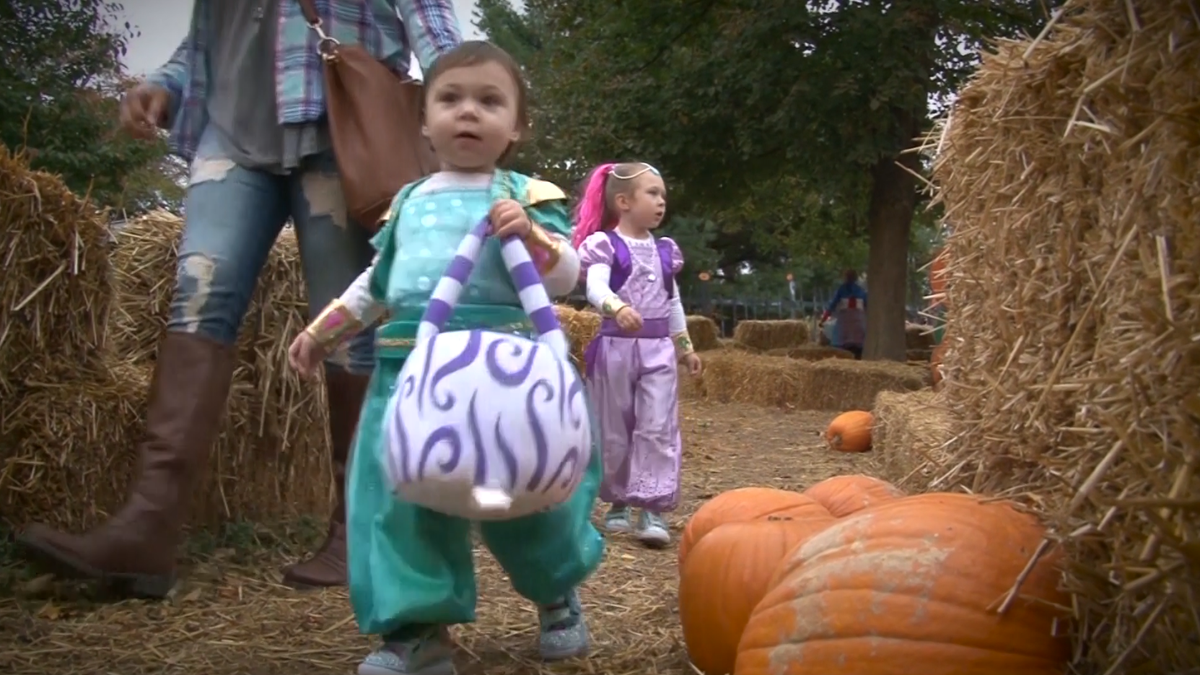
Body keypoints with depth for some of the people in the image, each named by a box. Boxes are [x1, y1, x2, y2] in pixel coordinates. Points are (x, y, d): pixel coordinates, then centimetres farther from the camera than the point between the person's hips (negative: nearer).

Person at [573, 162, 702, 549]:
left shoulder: (664, 250, 13)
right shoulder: (604, 244, -5)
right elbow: (596, 288, -22)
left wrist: (685, 347, 23)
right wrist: (618, 308, -42)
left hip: (658, 348, 4)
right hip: (616, 346, -4)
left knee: (658, 428, -6)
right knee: (615, 430, 6)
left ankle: (652, 509, -7)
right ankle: (618, 503, 22)